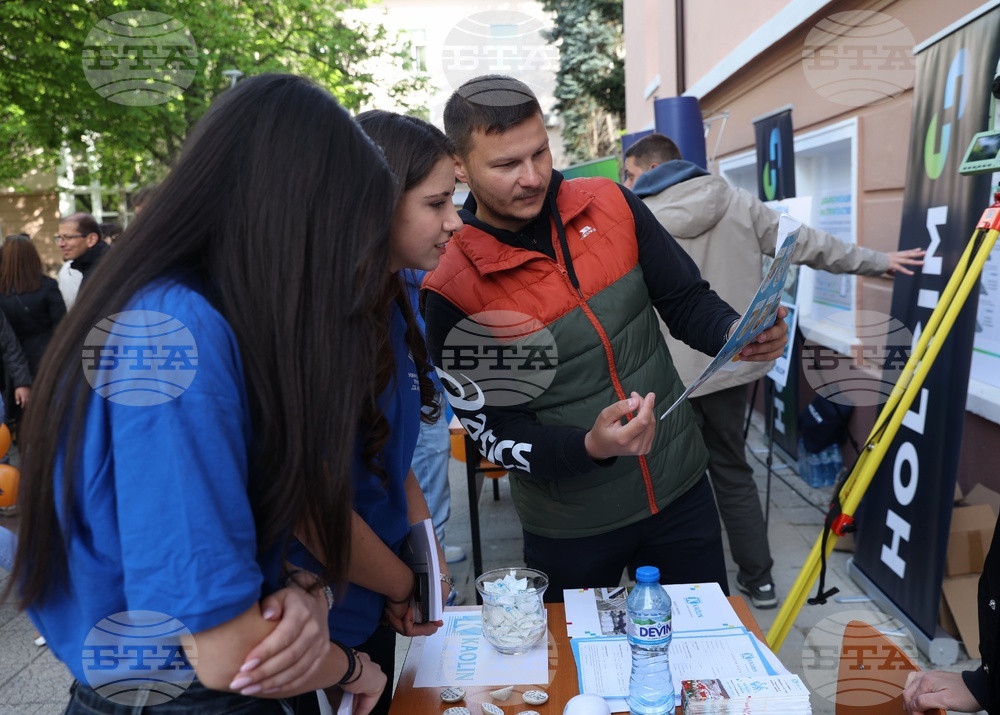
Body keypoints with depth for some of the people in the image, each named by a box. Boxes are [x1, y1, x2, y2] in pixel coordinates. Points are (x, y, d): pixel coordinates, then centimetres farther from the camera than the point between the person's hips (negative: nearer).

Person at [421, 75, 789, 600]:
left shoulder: (611, 205, -7)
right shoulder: (454, 291, -17)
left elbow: (687, 300, 2)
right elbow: (495, 434, -14)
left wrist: (737, 333, -19)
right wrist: (591, 447, -31)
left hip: (680, 485, 4)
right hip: (570, 526, -3)